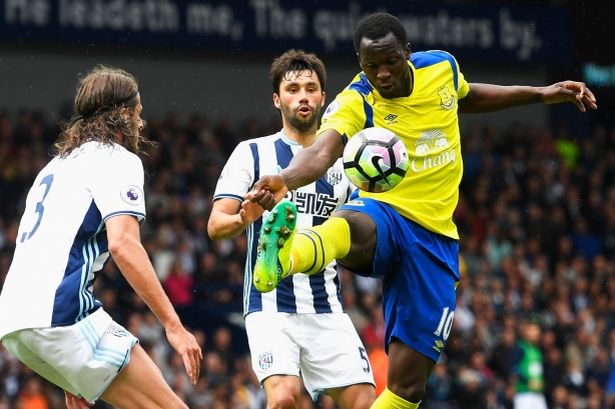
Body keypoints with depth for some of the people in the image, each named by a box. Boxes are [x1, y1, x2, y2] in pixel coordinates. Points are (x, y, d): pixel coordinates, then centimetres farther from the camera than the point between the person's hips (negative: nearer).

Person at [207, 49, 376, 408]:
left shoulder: (342, 162, 14)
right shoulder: (252, 153, 3)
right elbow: (216, 226, -3)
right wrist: (246, 218, -26)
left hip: (327, 309, 4)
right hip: (271, 305, -4)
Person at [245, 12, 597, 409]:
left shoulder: (442, 66, 2)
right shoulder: (356, 103, -14)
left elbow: (467, 96, 27)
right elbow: (323, 151, -34)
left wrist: (541, 94, 25)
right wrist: (284, 180, -56)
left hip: (434, 235, 5)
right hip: (383, 213, -4)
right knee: (350, 226, -45)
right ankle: (282, 258, -79)